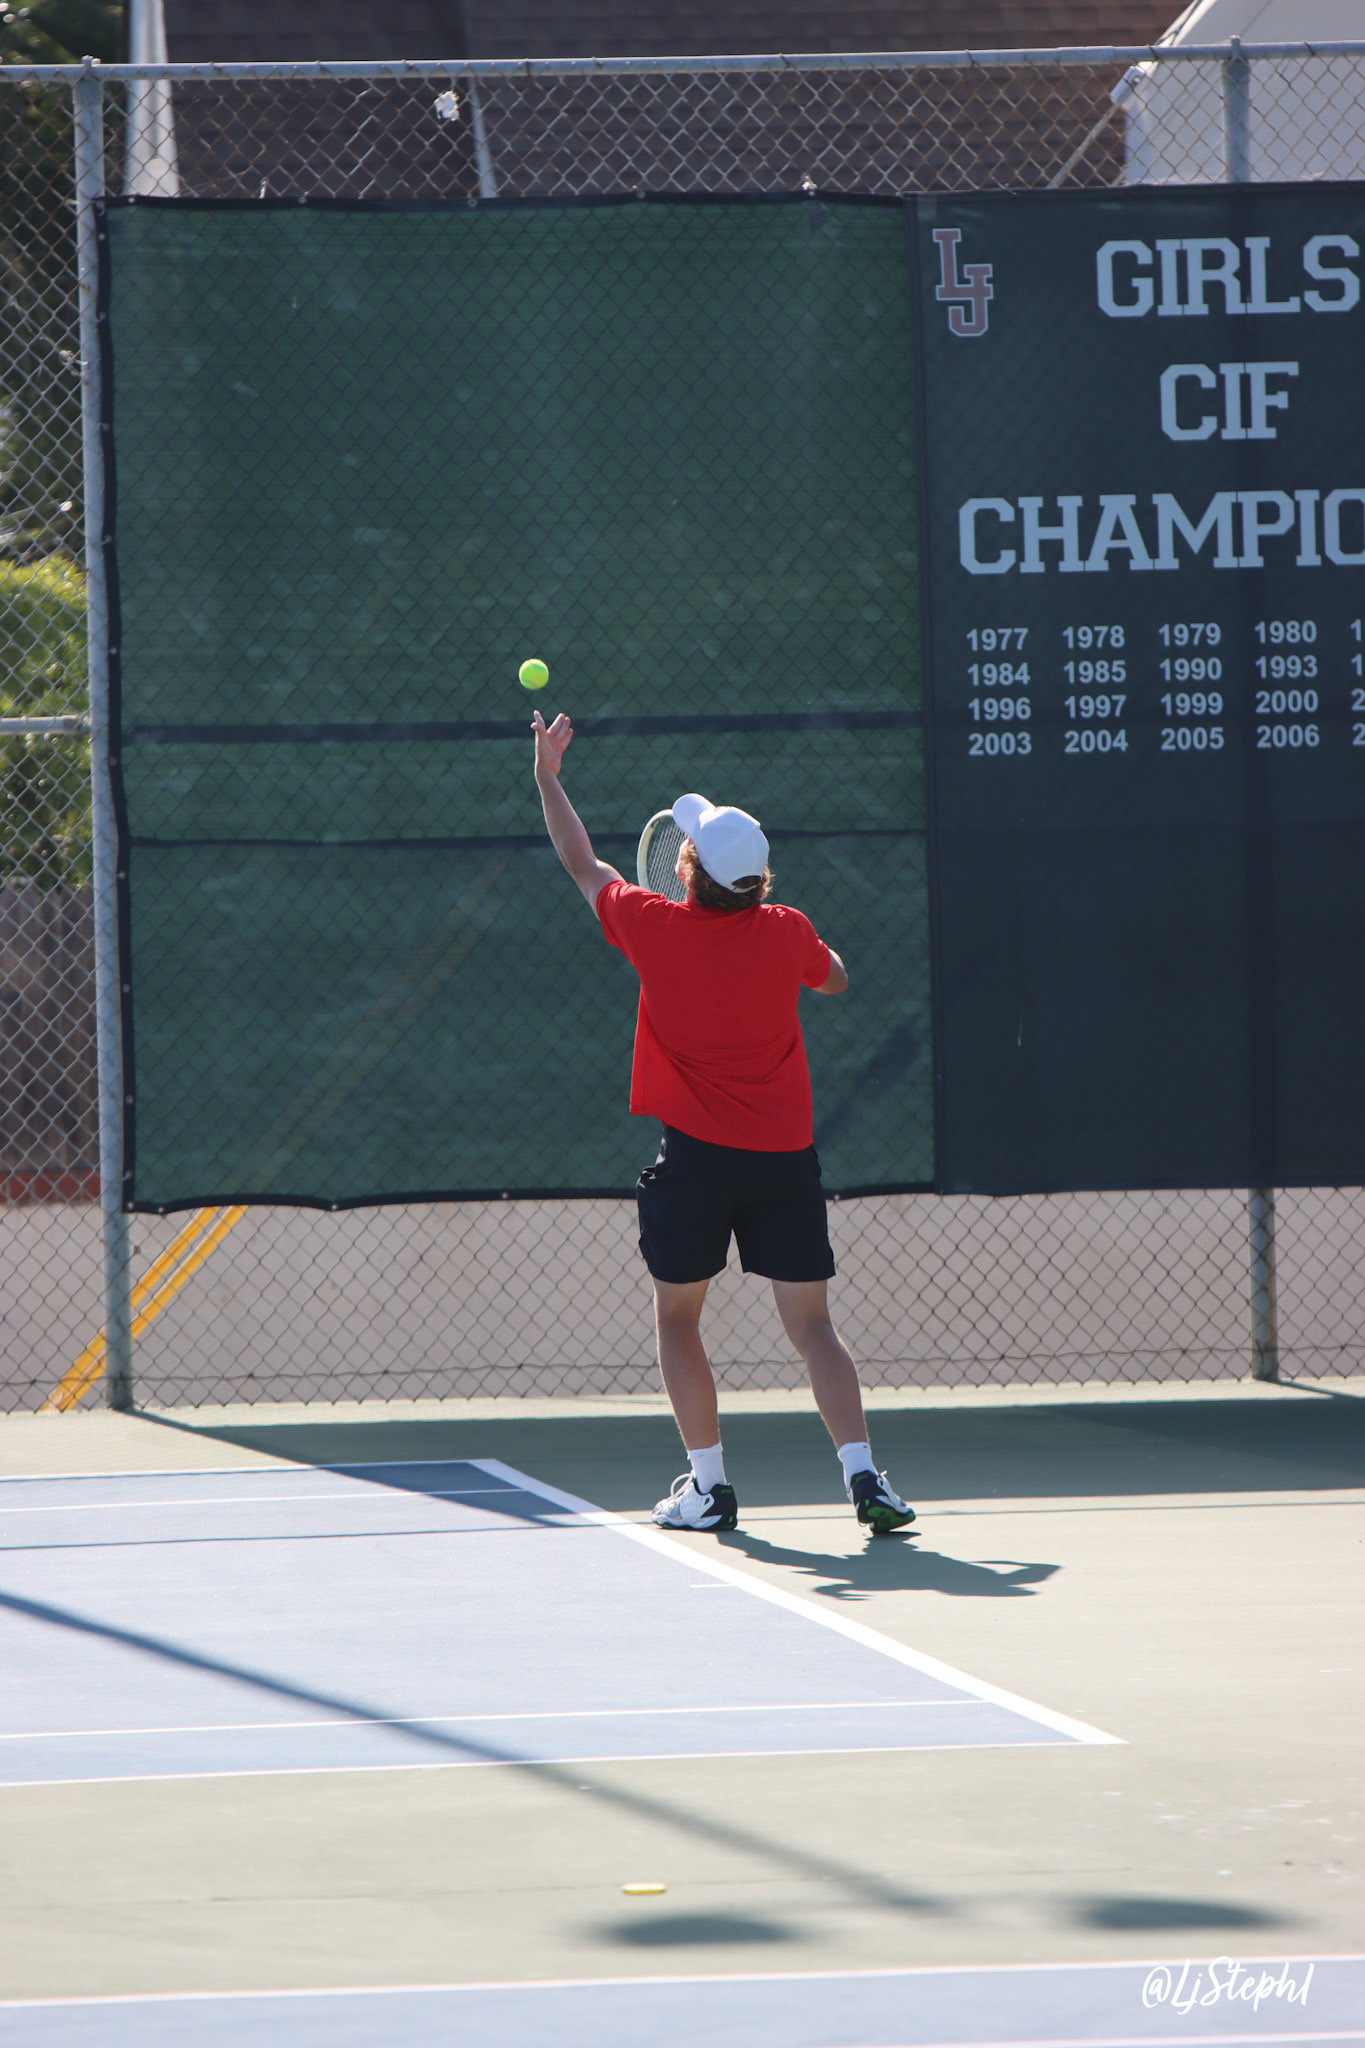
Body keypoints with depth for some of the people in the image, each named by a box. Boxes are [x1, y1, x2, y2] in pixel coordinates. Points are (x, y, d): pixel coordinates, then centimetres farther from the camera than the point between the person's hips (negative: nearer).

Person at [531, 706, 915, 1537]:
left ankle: (709, 1483, 8)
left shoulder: (657, 927, -7)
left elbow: (585, 865, 12)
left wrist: (549, 777, 24)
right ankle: (863, 1476, -11)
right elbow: (834, 978, 21)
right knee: (811, 1323, 3)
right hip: (787, 1154, 2)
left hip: (697, 1155, -2)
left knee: (679, 1318, 14)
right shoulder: (787, 932, -3)